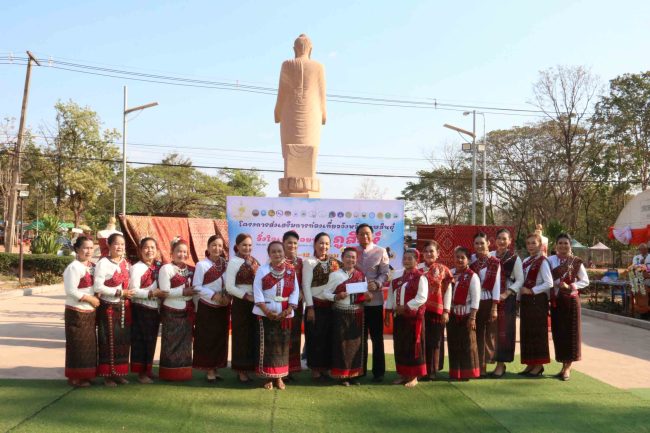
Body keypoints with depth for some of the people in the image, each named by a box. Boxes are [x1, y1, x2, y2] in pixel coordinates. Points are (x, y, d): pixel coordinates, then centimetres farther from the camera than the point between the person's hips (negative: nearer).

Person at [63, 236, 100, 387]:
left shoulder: (92, 266, 10)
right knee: (78, 345, 0)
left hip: (90, 312, 8)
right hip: (77, 312, -8)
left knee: (89, 344, 14)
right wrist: (90, 299, -17)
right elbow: (71, 291, -22)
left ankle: (85, 374, 25)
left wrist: (97, 298, 3)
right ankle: (75, 377, 10)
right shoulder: (74, 267, -15)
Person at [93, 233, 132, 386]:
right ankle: (107, 375, 12)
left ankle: (119, 373, 21)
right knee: (109, 342, 1)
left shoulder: (126, 263, 11)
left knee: (123, 341, 10)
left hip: (124, 308, 6)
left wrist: (129, 293, 2)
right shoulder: (103, 263, -11)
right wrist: (120, 292, -19)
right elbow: (98, 287, -18)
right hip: (109, 308, -6)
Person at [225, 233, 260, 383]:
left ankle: (248, 368, 21)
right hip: (241, 303, -6)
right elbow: (229, 287, -14)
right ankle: (241, 370, 13)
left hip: (255, 303, 6)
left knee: (252, 335, 10)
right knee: (241, 336, 2)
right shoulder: (233, 262, -8)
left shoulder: (254, 261, 10)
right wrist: (247, 296, -16)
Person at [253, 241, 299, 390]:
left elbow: (295, 292, 1)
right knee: (267, 344, -1)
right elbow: (257, 292, -7)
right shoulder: (262, 270, -2)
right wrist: (267, 311, -16)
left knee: (282, 344, 5)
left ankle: (279, 376, 16)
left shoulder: (291, 271, 5)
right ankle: (268, 377, 9)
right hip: (266, 313, -2)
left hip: (284, 314, 2)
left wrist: (288, 310, -11)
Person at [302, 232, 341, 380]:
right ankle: (315, 369, 12)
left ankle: (325, 368, 19)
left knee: (329, 337, 8)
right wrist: (310, 307, -11)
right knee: (315, 337, 2)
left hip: (331, 305, 4)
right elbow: (306, 285, -7)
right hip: (316, 305, -4)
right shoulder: (309, 262, -3)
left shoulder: (334, 263, 9)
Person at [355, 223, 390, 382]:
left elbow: (385, 273, -3)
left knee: (377, 338, 5)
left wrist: (376, 284, -21)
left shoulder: (380, 252, 2)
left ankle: (378, 372, 14)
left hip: (374, 299, -2)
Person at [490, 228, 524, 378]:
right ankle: (492, 359, 18)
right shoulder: (490, 256, 6)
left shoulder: (514, 259, -3)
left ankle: (501, 364, 8)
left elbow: (520, 280, -5)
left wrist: (506, 294, -14)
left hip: (506, 299, -3)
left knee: (504, 330, 0)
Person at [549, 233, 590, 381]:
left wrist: (570, 286, -13)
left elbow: (585, 281, 1)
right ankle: (564, 365, 18)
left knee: (570, 332, 1)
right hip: (555, 300, 2)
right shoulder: (550, 260, 2)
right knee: (558, 332, 6)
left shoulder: (576, 262, -2)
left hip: (571, 300, -2)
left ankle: (568, 366, 9)